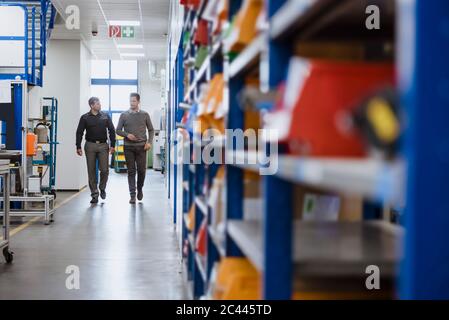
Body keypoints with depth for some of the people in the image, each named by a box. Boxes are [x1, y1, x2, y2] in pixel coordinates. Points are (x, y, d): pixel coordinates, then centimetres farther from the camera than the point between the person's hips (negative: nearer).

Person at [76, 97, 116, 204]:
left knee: (104, 170, -5)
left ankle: (102, 188, 21)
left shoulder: (105, 116, 6)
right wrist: (78, 147, -6)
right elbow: (79, 133, 2)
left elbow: (112, 130, 6)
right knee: (91, 171, 1)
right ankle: (94, 193, 8)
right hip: (90, 145, 0)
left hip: (103, 145, 1)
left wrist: (112, 145, -1)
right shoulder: (85, 118, 2)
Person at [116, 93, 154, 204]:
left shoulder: (145, 115, 5)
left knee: (141, 170, 0)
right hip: (128, 147, 0)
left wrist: (149, 142, -4)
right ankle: (132, 195, 4)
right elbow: (118, 130, 7)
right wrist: (127, 135, -12)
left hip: (141, 147, 0)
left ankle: (140, 189, 25)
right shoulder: (124, 115, 5)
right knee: (131, 171, 1)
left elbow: (151, 130, 10)